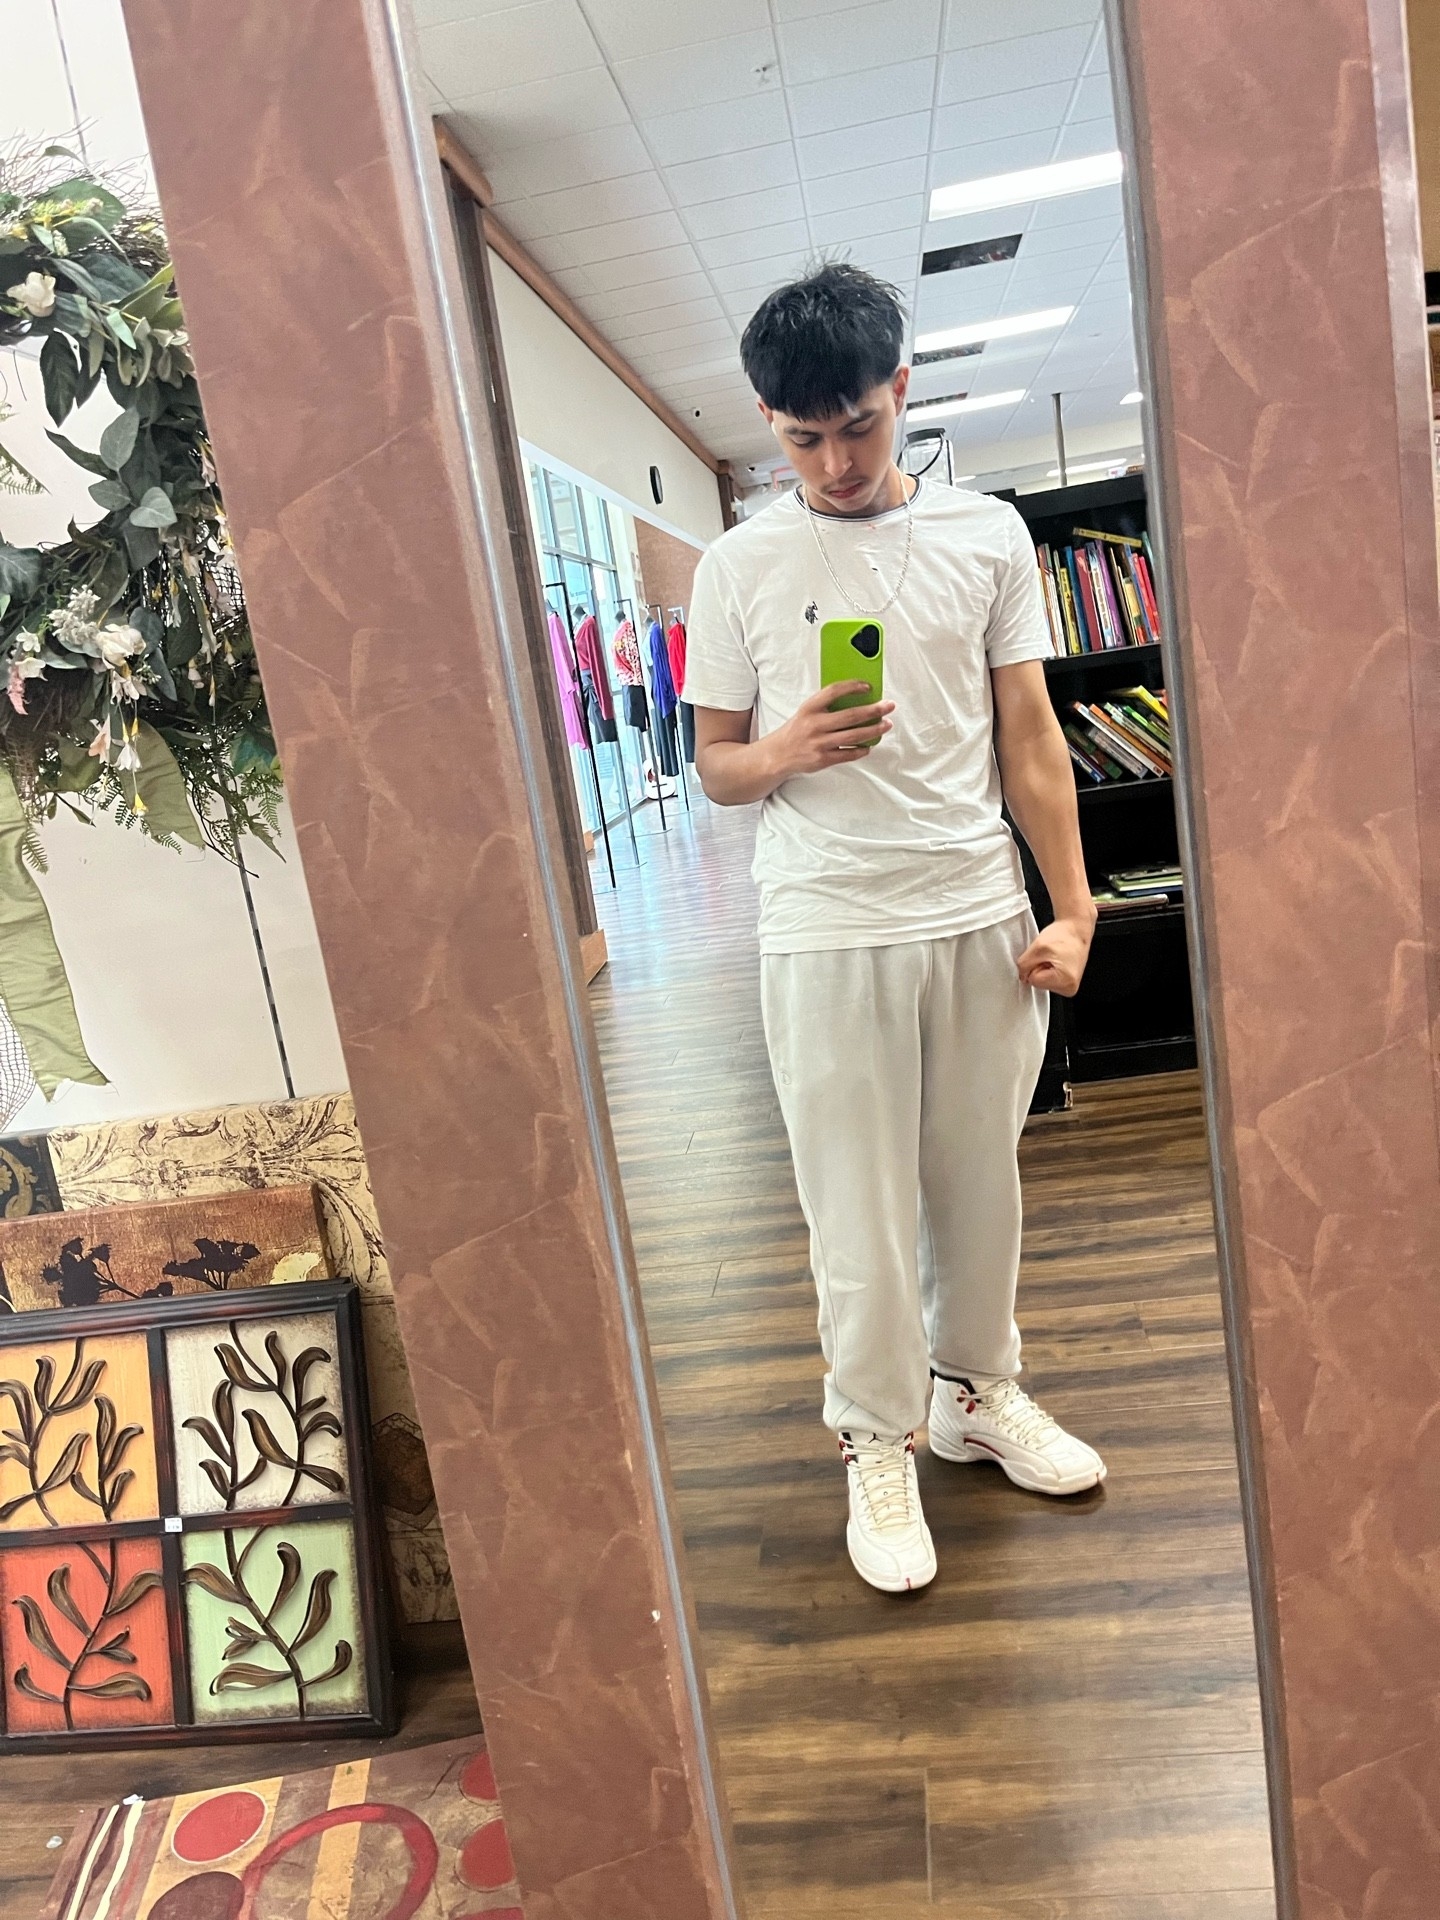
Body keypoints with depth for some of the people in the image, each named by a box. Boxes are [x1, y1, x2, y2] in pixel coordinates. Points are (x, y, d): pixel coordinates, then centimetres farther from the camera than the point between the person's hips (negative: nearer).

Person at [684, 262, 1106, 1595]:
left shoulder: (986, 533, 6)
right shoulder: (739, 568, 2)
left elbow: (1029, 736, 6)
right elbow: (713, 762, 5)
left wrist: (1073, 909, 1)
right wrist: (783, 754, -18)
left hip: (981, 920, 2)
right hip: (828, 934, -2)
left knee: (980, 1178, 13)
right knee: (861, 1202, 4)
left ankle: (979, 1390, 35)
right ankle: (878, 1441, 24)